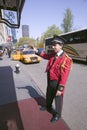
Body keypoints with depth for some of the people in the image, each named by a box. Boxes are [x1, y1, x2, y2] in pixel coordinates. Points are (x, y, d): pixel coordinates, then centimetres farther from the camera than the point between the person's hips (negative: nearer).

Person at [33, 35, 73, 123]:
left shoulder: (66, 59, -25)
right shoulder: (53, 55, -2)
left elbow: (64, 76, -26)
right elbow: (46, 56, 18)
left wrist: (60, 89, -23)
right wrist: (37, 51, 6)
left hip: (57, 83, -7)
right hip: (50, 81, 8)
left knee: (58, 99, 16)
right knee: (48, 95, 28)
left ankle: (57, 115, 43)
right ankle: (48, 107, 57)